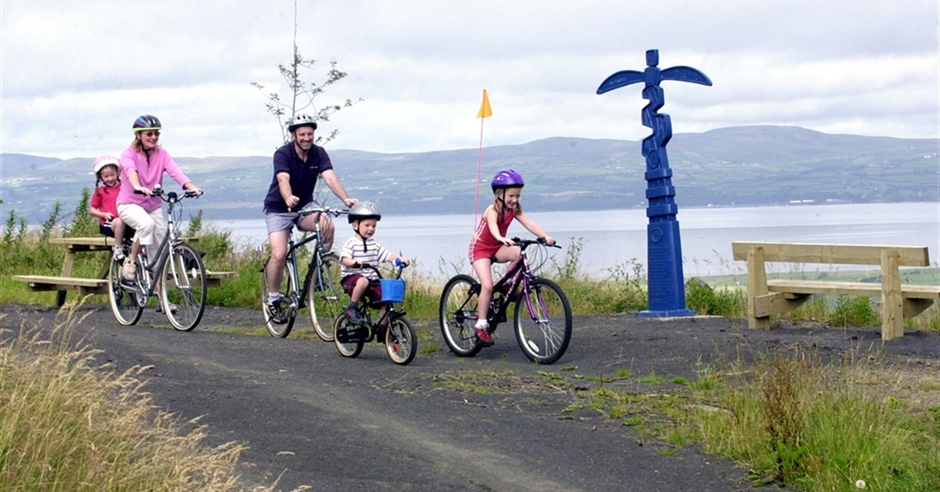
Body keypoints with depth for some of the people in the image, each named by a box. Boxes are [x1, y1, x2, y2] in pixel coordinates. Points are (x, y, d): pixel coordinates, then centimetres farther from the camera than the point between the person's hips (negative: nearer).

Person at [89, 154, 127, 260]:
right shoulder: (100, 191, 8)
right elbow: (91, 210, 11)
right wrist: (104, 214, -8)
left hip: (125, 218, 3)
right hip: (107, 224, -2)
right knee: (119, 222, -38)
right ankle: (118, 249, -24)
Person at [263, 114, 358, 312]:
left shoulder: (319, 154, -8)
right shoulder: (283, 154, -19)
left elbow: (330, 177, -22)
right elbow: (283, 180, -36)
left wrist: (346, 199, -40)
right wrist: (289, 199, -58)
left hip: (305, 206, 3)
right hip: (278, 209, -3)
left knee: (327, 225, -28)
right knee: (279, 255, -19)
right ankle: (273, 296, 4)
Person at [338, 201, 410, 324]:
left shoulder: (373, 244, 13)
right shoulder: (351, 243, -6)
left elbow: (387, 255, 6)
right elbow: (344, 259, -20)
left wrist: (400, 258, -13)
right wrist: (353, 262, -42)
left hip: (372, 280, 6)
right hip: (351, 277, -6)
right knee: (363, 282, -39)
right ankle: (352, 308, -19)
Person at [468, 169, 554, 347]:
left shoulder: (514, 210, -6)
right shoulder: (493, 210, -24)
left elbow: (529, 223, -19)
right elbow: (493, 227, -45)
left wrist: (545, 236, -36)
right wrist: (502, 238, -66)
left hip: (497, 248, 6)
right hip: (480, 247, -5)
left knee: (518, 253, -27)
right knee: (487, 286, -21)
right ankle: (481, 326, -12)